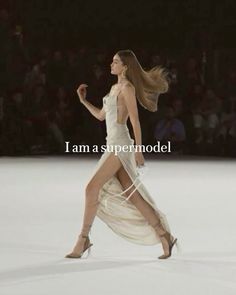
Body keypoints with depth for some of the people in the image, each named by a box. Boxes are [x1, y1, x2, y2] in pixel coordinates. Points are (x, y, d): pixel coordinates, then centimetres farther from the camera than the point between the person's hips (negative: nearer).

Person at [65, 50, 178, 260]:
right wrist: (83, 101, 17)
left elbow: (135, 121, -13)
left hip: (120, 145, -9)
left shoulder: (127, 88, -8)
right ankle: (164, 235, 10)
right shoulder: (115, 88, 19)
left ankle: (83, 239, -7)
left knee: (92, 188, -11)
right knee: (131, 194, 7)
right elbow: (100, 115, 28)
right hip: (113, 144, 9)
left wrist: (138, 150, -17)